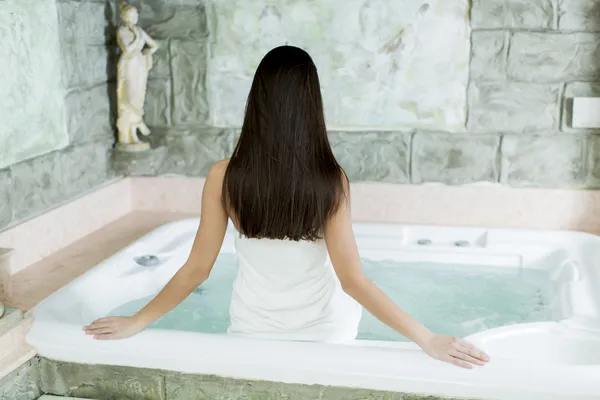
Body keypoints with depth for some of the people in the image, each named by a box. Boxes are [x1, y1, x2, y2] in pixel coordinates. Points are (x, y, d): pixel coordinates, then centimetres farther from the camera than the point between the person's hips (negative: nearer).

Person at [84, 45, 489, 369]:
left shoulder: (224, 177, -19)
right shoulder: (331, 179, -22)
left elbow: (197, 269, -13)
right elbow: (352, 279, -23)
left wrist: (137, 321, 0)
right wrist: (426, 338, -17)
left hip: (253, 329, 1)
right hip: (322, 330, -1)